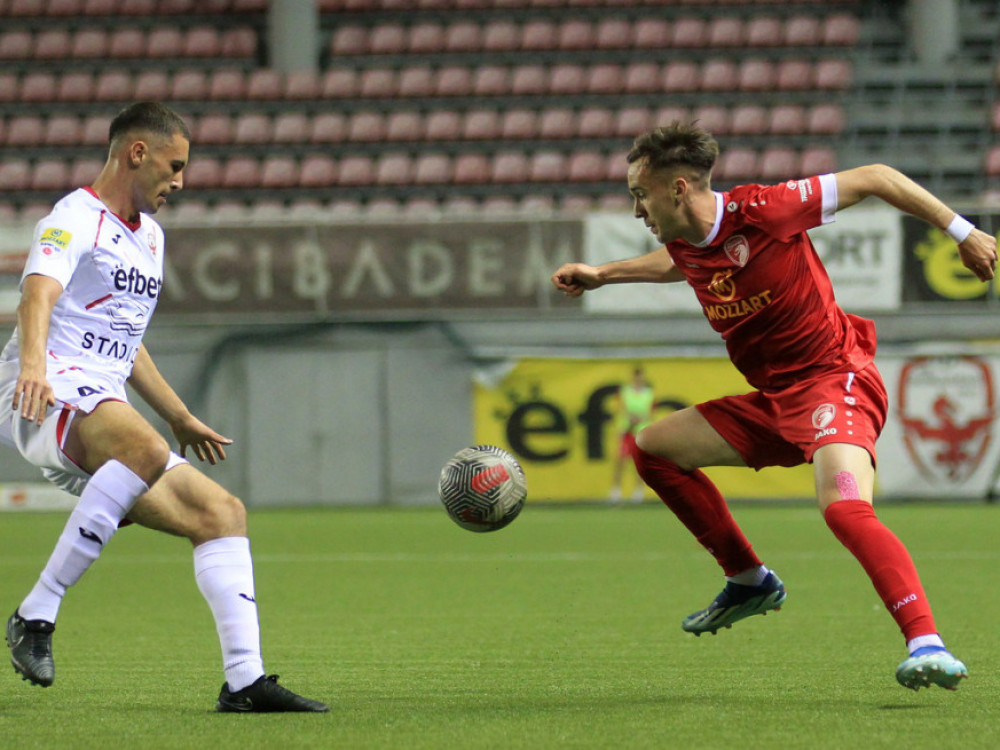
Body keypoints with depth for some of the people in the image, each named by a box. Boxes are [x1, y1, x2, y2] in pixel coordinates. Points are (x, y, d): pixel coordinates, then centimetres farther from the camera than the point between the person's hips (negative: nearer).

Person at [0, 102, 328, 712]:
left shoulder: (149, 235, 25)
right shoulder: (75, 219, -5)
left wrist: (182, 419, 40)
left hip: (102, 419, 9)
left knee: (221, 512, -1)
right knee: (145, 450, -38)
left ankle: (245, 679, -4)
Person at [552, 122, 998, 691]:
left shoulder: (762, 211, -19)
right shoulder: (685, 245, 5)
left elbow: (875, 178, -11)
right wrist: (602, 276, 31)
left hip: (833, 380, -9)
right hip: (774, 401, 9)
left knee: (845, 508, -33)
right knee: (653, 446, 15)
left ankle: (928, 646, -42)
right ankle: (750, 581, 23)